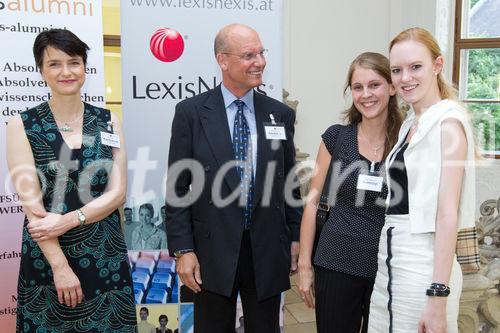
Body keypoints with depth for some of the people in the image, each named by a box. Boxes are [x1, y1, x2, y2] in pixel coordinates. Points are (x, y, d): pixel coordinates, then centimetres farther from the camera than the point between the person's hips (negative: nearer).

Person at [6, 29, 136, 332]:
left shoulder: (108, 121, 2)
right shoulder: (23, 125, -3)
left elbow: (118, 193, -2)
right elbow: (32, 203, -9)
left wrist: (67, 220, -15)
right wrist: (60, 266, -13)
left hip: (105, 255, 2)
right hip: (47, 256, -2)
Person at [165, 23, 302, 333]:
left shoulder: (281, 114, 3)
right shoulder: (191, 112, -4)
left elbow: (289, 181, 9)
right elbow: (178, 186, -4)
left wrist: (296, 237, 6)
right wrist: (183, 250, -7)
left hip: (267, 249, 2)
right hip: (213, 251, -2)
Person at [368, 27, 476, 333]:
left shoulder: (447, 121, -11)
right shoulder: (410, 124, 12)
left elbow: (448, 211, -17)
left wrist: (438, 297, -20)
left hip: (422, 267, -7)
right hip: (390, 263, 8)